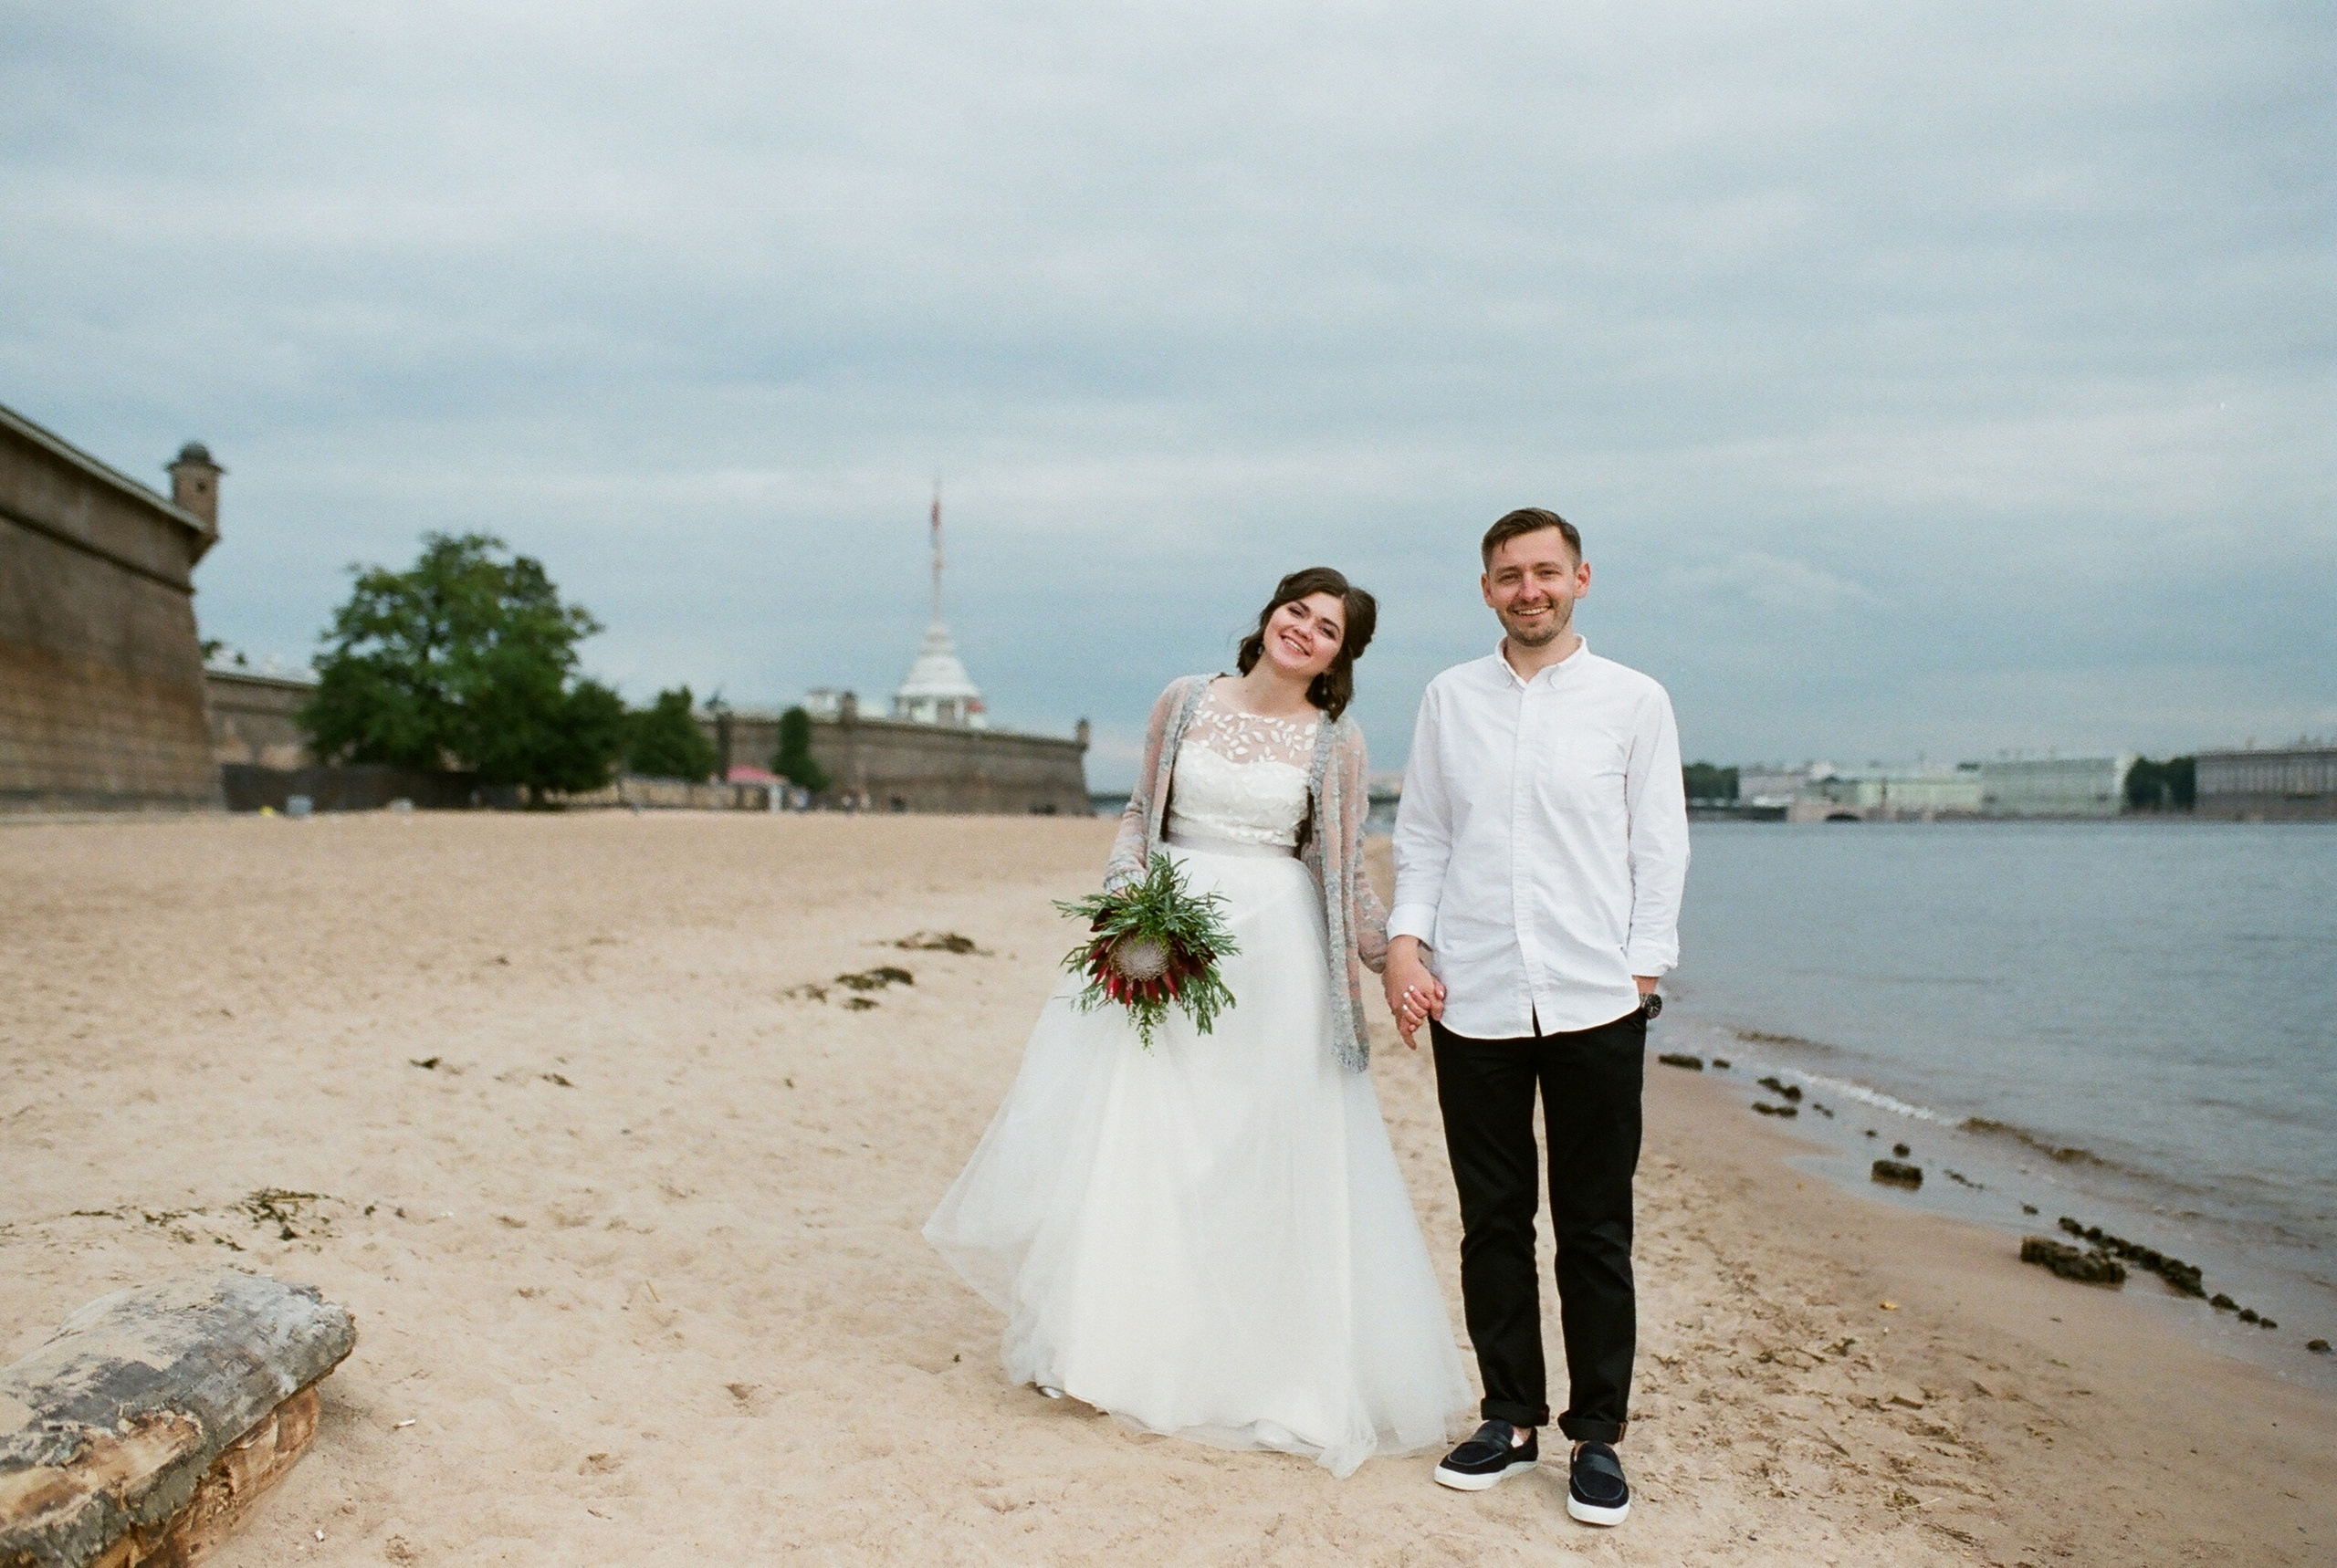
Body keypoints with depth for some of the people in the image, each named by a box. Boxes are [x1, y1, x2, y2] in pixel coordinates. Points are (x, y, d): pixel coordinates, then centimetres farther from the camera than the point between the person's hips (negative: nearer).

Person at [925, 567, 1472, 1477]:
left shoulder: (1337, 743, 0)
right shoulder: (1185, 702, 4)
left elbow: (1344, 874, 6)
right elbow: (1141, 813, 10)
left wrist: (1390, 958, 0)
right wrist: (1125, 897, -5)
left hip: (1274, 951, -1)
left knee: (1268, 1153, 3)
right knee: (1131, 1134, 4)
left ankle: (1265, 1358, 20)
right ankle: (1115, 1331, 23)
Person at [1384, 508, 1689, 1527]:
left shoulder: (1634, 701, 4)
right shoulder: (1449, 698, 10)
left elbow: (1661, 849, 5)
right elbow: (1420, 835, 11)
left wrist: (1641, 972, -2)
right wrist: (1404, 942, -1)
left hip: (1595, 1002, -2)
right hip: (1471, 1002, 2)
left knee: (1595, 1232, 5)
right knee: (1492, 1223, 9)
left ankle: (1597, 1434, 18)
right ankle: (1510, 1417, 23)